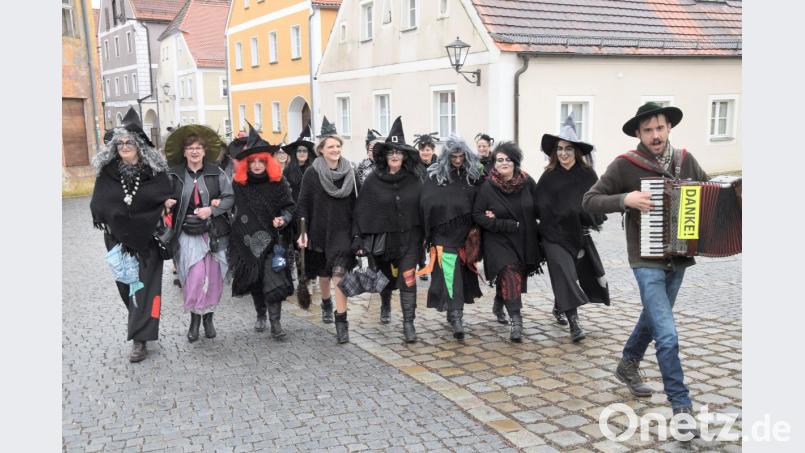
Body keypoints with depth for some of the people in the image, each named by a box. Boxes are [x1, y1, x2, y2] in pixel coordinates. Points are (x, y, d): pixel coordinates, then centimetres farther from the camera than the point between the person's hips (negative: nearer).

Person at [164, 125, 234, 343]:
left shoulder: (216, 173, 1)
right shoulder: (174, 174, 1)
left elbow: (230, 197, 1)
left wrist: (212, 209, -13)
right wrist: (165, 203, -13)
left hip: (214, 233, 1)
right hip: (188, 234, -1)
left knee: (213, 278, 7)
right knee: (195, 277, -11)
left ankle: (208, 317, 26)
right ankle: (195, 317, 10)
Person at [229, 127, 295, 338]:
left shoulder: (278, 182, -4)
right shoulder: (238, 184, 1)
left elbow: (289, 206, -2)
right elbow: (233, 209, 13)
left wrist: (283, 218, -17)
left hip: (272, 240, -3)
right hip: (247, 240, 3)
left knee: (273, 280, -10)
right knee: (254, 280, 12)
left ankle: (275, 322, -4)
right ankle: (260, 315, 31)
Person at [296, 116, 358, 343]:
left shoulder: (349, 173, 1)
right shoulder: (312, 174, -4)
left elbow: (356, 204, 6)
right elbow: (303, 204, -3)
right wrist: (302, 231, -12)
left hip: (342, 231, -1)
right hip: (319, 231, 1)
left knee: (339, 273, -13)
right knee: (324, 273, 18)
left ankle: (341, 322, -11)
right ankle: (326, 303, 47)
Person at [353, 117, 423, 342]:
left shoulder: (414, 180, -3)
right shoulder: (373, 180, -6)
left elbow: (423, 209, 0)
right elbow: (361, 211, -6)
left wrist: (425, 238, -2)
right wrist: (358, 238, -10)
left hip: (409, 238, -1)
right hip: (382, 237, 1)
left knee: (408, 279, -9)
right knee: (385, 277, 20)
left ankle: (408, 322, 0)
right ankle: (385, 305, 50)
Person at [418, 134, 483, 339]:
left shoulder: (474, 174, 6)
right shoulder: (435, 175, 0)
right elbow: (426, 204, -5)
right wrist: (429, 234, -13)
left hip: (465, 233, 3)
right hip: (444, 234, -3)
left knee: (462, 272, 11)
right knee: (450, 274, -9)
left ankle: (453, 311, 27)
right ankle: (456, 317, -9)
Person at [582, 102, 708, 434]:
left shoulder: (685, 160, 1)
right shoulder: (624, 166, -13)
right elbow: (589, 202, -12)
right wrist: (625, 199, -26)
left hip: (679, 259, 6)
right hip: (648, 261, -5)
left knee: (653, 318, 23)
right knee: (668, 335, -11)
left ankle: (628, 365, 48)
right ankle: (681, 406, 1)